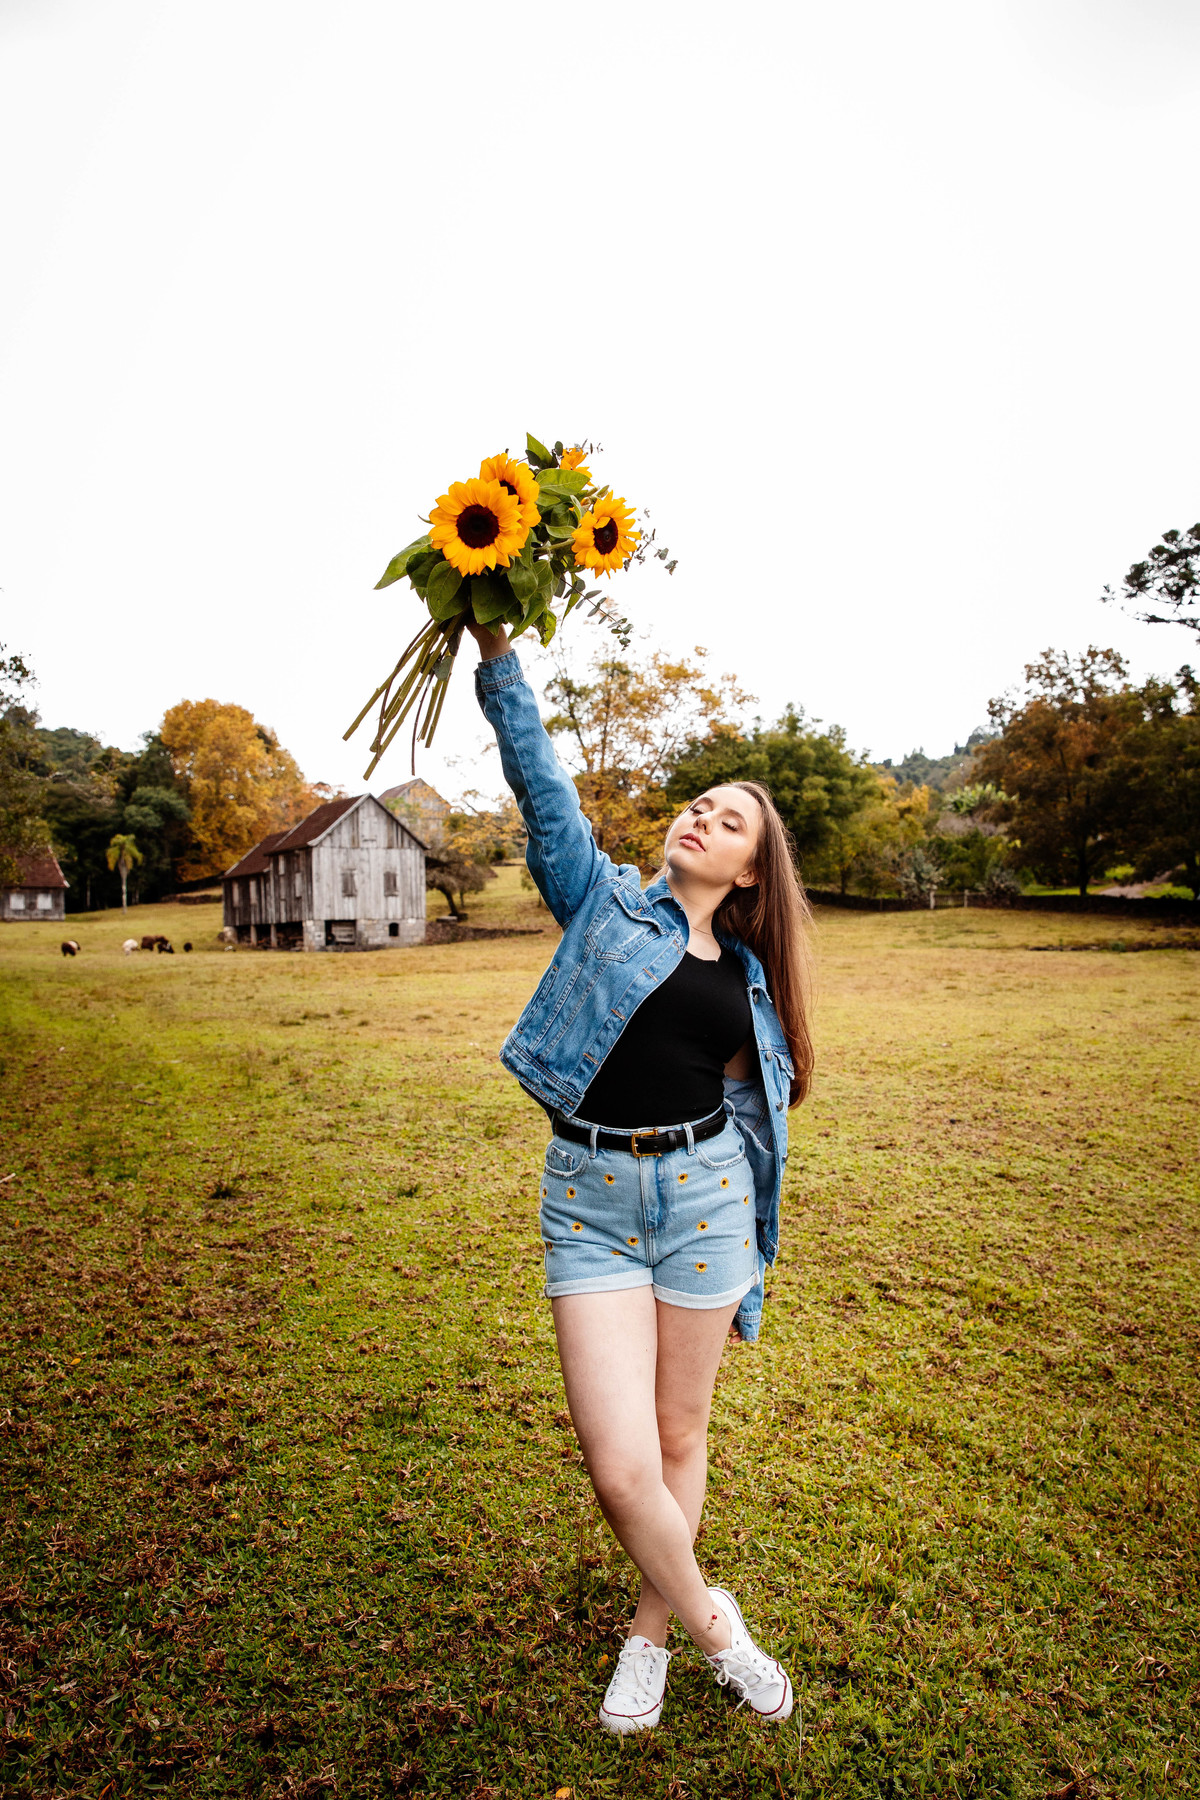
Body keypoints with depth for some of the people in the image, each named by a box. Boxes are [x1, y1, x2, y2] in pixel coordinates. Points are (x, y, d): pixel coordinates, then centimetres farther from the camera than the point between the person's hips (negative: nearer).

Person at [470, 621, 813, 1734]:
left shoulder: (750, 982, 10)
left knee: (680, 1440, 14)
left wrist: (752, 1262, 13)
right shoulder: (606, 901, 4)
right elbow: (538, 779, -7)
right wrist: (495, 649, -14)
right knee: (621, 1467, -4)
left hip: (704, 1193, 2)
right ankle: (711, 1623, 27)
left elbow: (752, 1120, 13)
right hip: (590, 1196, -2)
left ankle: (651, 1630, 42)